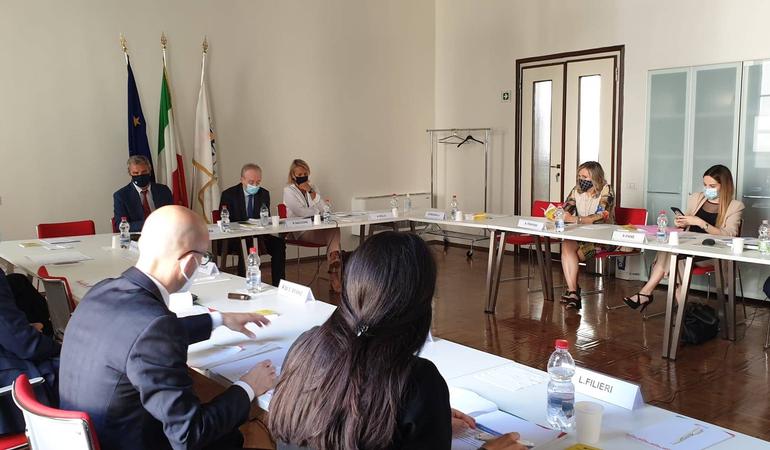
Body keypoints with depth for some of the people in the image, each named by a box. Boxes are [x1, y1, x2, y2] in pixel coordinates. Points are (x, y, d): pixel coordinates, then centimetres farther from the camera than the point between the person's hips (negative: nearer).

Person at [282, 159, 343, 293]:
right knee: (334, 233, -28)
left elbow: (322, 208, 5)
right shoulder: (288, 190, 2)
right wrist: (317, 210, 1)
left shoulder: (313, 187, 19)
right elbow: (301, 212, -11)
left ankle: (334, 277, -32)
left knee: (334, 229, -28)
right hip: (298, 232, -5)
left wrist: (311, 192, -3)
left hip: (315, 228, 5)